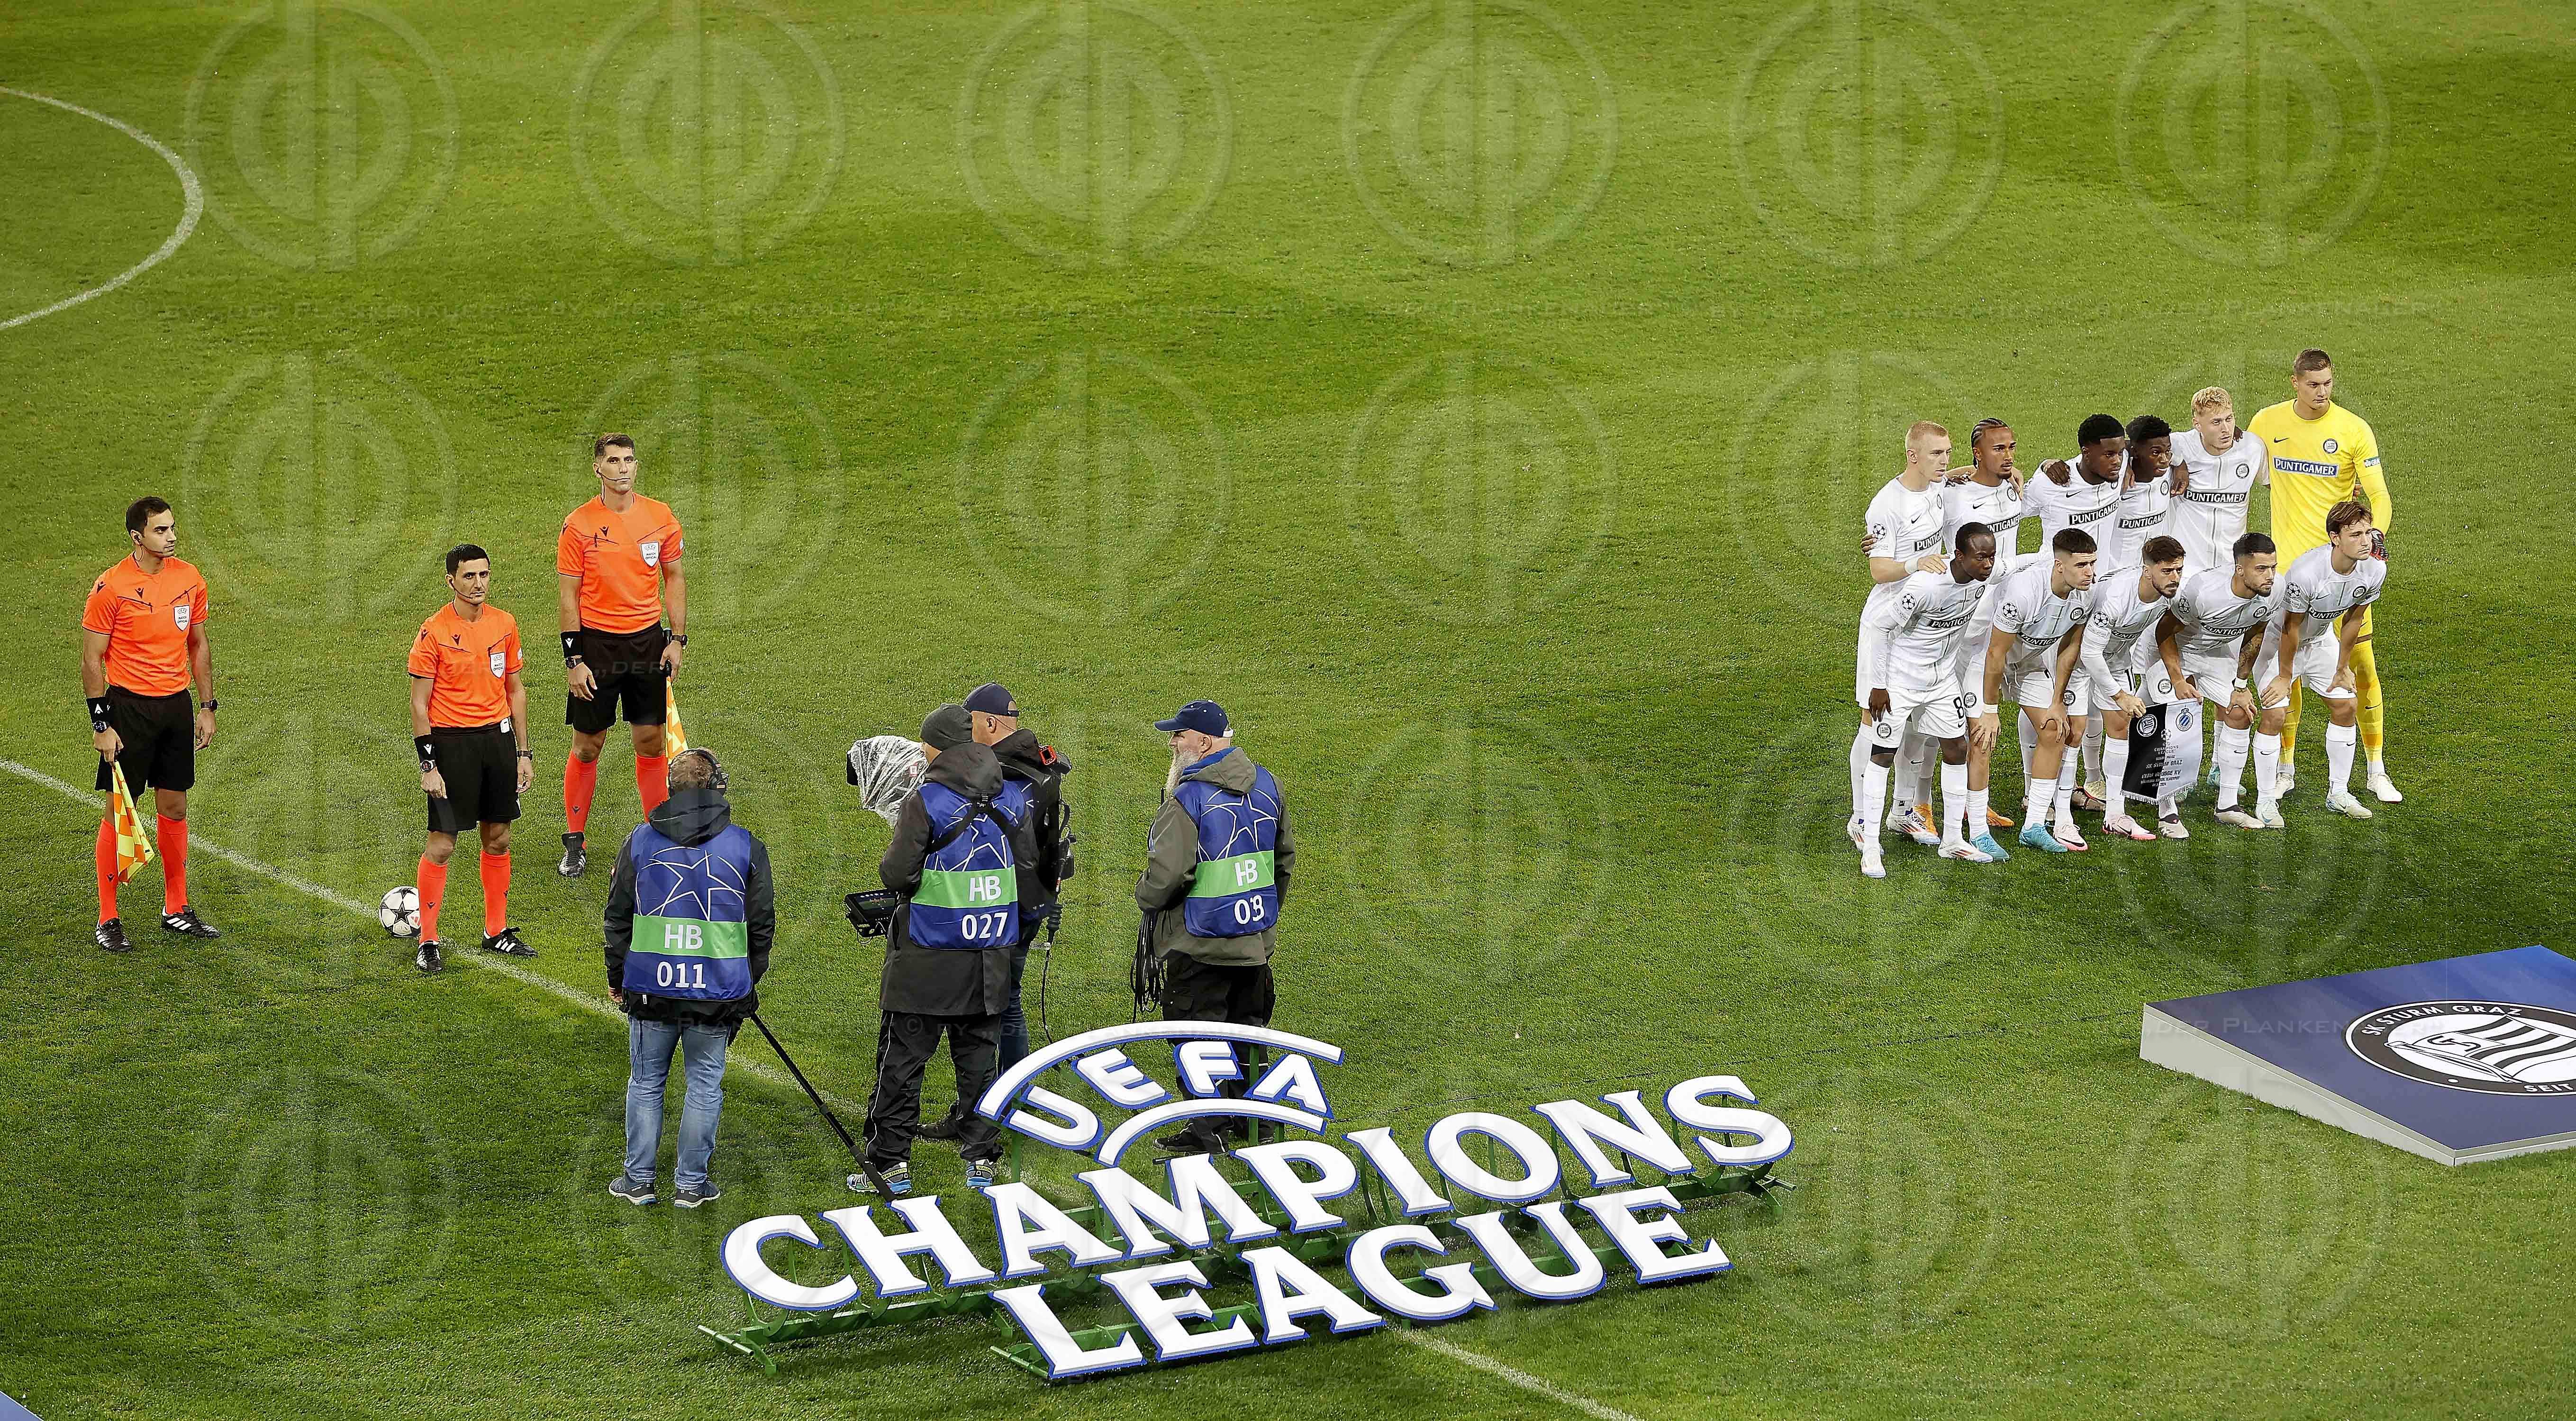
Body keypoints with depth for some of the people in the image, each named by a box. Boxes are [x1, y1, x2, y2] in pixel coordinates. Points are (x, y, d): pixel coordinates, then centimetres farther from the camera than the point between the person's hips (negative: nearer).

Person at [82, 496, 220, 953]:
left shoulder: (190, 579, 4)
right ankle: (107, 920, 4)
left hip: (176, 705, 5)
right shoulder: (111, 587, -12)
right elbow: (92, 659, -8)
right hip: (129, 705, -5)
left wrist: (207, 708, 11)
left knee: (174, 806, 10)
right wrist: (101, 724, -12)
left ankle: (176, 910, 22)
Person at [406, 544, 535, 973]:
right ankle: (428, 942, 2)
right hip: (452, 741, -5)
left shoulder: (504, 624, 5)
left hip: (498, 737, 5)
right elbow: (419, 704, -8)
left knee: (498, 838, 11)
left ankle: (497, 931, 23)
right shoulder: (434, 632, -10)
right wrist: (428, 766, -13)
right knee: (441, 844, -5)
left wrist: (523, 753, 12)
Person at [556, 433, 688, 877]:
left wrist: (677, 639, 2)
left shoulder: (659, 516, 2)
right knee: (588, 745, 3)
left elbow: (674, 578, 10)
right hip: (597, 642, -2)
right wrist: (574, 660, -9)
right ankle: (575, 844, 13)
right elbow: (567, 595, -5)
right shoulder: (578, 524, -7)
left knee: (650, 740, 5)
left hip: (648, 640, 3)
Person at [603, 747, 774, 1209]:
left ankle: (638, 1180, 18)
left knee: (646, 1083, 13)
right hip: (717, 992, -1)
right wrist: (748, 982, 16)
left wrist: (617, 978, 18)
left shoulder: (642, 841, 1)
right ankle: (692, 1184, 13)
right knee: (704, 1085, 10)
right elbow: (763, 924, 4)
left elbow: (618, 918, 7)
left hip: (650, 987, 1)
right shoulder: (746, 847, -1)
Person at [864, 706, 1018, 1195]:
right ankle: (981, 1159, 15)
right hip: (991, 955, 5)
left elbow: (896, 873, -15)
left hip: (928, 956, -5)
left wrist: (893, 869, 6)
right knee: (979, 1056, 14)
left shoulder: (927, 801, -14)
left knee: (902, 1059, 4)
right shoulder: (1011, 800, 4)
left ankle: (891, 1163, 5)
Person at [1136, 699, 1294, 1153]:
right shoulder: (1265, 784, 4)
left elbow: (1167, 873, -24)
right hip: (1257, 935, 7)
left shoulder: (1188, 799, -20)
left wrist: (1146, 898, -3)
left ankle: (1206, 1129, 0)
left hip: (1202, 941, -7)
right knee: (1248, 1026, 18)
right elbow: (1285, 854, 15)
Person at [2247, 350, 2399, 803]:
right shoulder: (2268, 423, 1)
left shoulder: (2354, 430, -6)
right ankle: (2285, 769, 16)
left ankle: (2377, 771, 8)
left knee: (2362, 665, -2)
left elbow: (2379, 496, -6)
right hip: (2289, 565, 2)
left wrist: (2376, 533, -23)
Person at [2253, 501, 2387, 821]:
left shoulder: (2374, 571, -21)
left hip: (2322, 638, 6)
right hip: (2278, 638, -6)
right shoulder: (2306, 572, -38)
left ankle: (2338, 793, 17)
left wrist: (2342, 669, 3)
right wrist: (2285, 676, -15)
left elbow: (2354, 620, -4)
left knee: (2346, 706, 3)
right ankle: (2265, 800, -4)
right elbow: (2291, 628, -25)